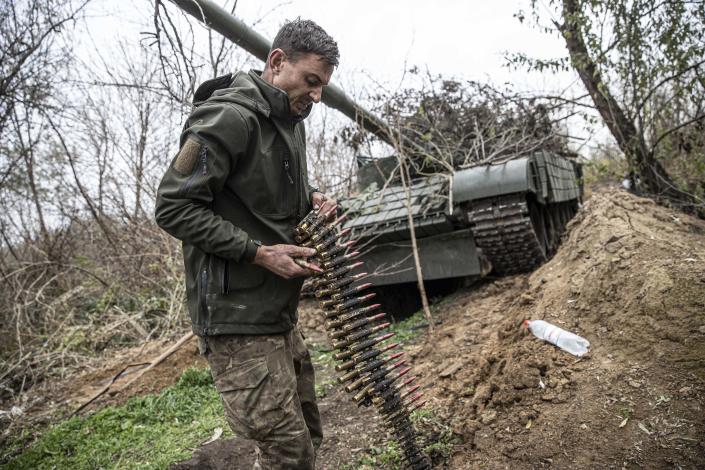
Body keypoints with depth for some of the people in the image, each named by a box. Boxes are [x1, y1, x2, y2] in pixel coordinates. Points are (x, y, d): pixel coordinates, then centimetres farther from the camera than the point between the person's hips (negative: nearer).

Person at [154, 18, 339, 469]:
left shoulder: (291, 120, 13)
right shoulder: (229, 117, -17)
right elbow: (173, 207, -17)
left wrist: (312, 197, 6)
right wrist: (259, 253, -21)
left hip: (280, 312, 9)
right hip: (237, 319, -9)